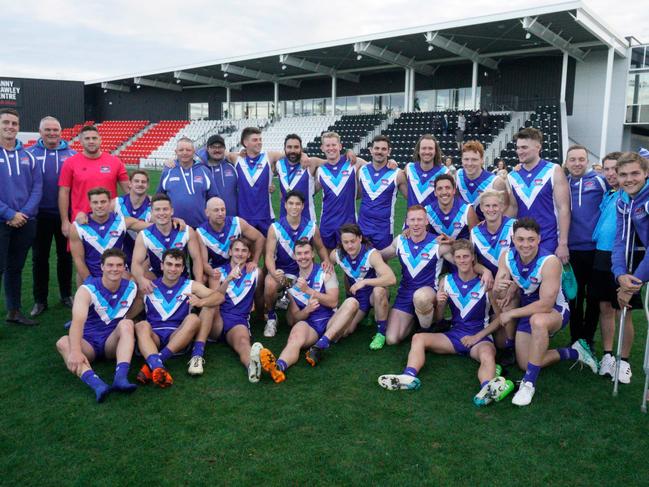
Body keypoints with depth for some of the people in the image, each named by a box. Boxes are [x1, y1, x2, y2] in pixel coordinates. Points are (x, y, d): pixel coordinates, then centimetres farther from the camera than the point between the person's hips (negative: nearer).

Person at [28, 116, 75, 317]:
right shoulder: (29, 153, 0)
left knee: (65, 256, 11)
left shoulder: (71, 154, 0)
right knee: (39, 258, 8)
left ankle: (66, 295, 26)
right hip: (39, 215, 0)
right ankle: (40, 300, 20)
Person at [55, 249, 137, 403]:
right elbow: (78, 321, -29)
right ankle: (96, 383, -55)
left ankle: (121, 377, -45)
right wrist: (76, 351, -43)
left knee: (127, 324, -28)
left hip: (113, 342, 1)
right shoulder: (87, 289, -13)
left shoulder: (131, 288, -1)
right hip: (89, 343, -1)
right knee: (63, 342, -31)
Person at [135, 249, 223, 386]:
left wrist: (200, 302, -21)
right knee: (142, 325, -29)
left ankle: (151, 364, -37)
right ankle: (157, 367, -55)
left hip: (178, 337, 0)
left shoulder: (190, 286, 10)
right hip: (153, 336, 0)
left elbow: (220, 297, -2)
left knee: (193, 319, -26)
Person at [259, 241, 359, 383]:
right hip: (309, 325, 0)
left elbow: (333, 302, -7)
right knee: (298, 329, -35)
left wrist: (308, 290, -17)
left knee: (352, 302, -25)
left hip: (331, 323, 0)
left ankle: (322, 345, -38)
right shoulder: (292, 282, 11)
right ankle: (279, 366, -66)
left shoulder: (325, 272, 5)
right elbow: (296, 316, 9)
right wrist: (307, 309, -14)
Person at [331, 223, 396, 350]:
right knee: (343, 332, -11)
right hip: (356, 297, 4)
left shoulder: (371, 254, -27)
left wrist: (365, 282, -44)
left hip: (375, 295, -4)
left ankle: (381, 333, -19)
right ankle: (363, 316, 22)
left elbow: (392, 279, -39)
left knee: (379, 290, -39)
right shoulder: (337, 255, -14)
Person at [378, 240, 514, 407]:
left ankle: (487, 389, -63)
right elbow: (439, 318, 11)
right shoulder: (446, 281, 7)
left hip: (480, 337, -4)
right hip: (454, 335, 4)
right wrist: (440, 304, -8)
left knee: (487, 354, -36)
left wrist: (477, 337, -10)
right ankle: (409, 376, -37)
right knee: (418, 338, -14)